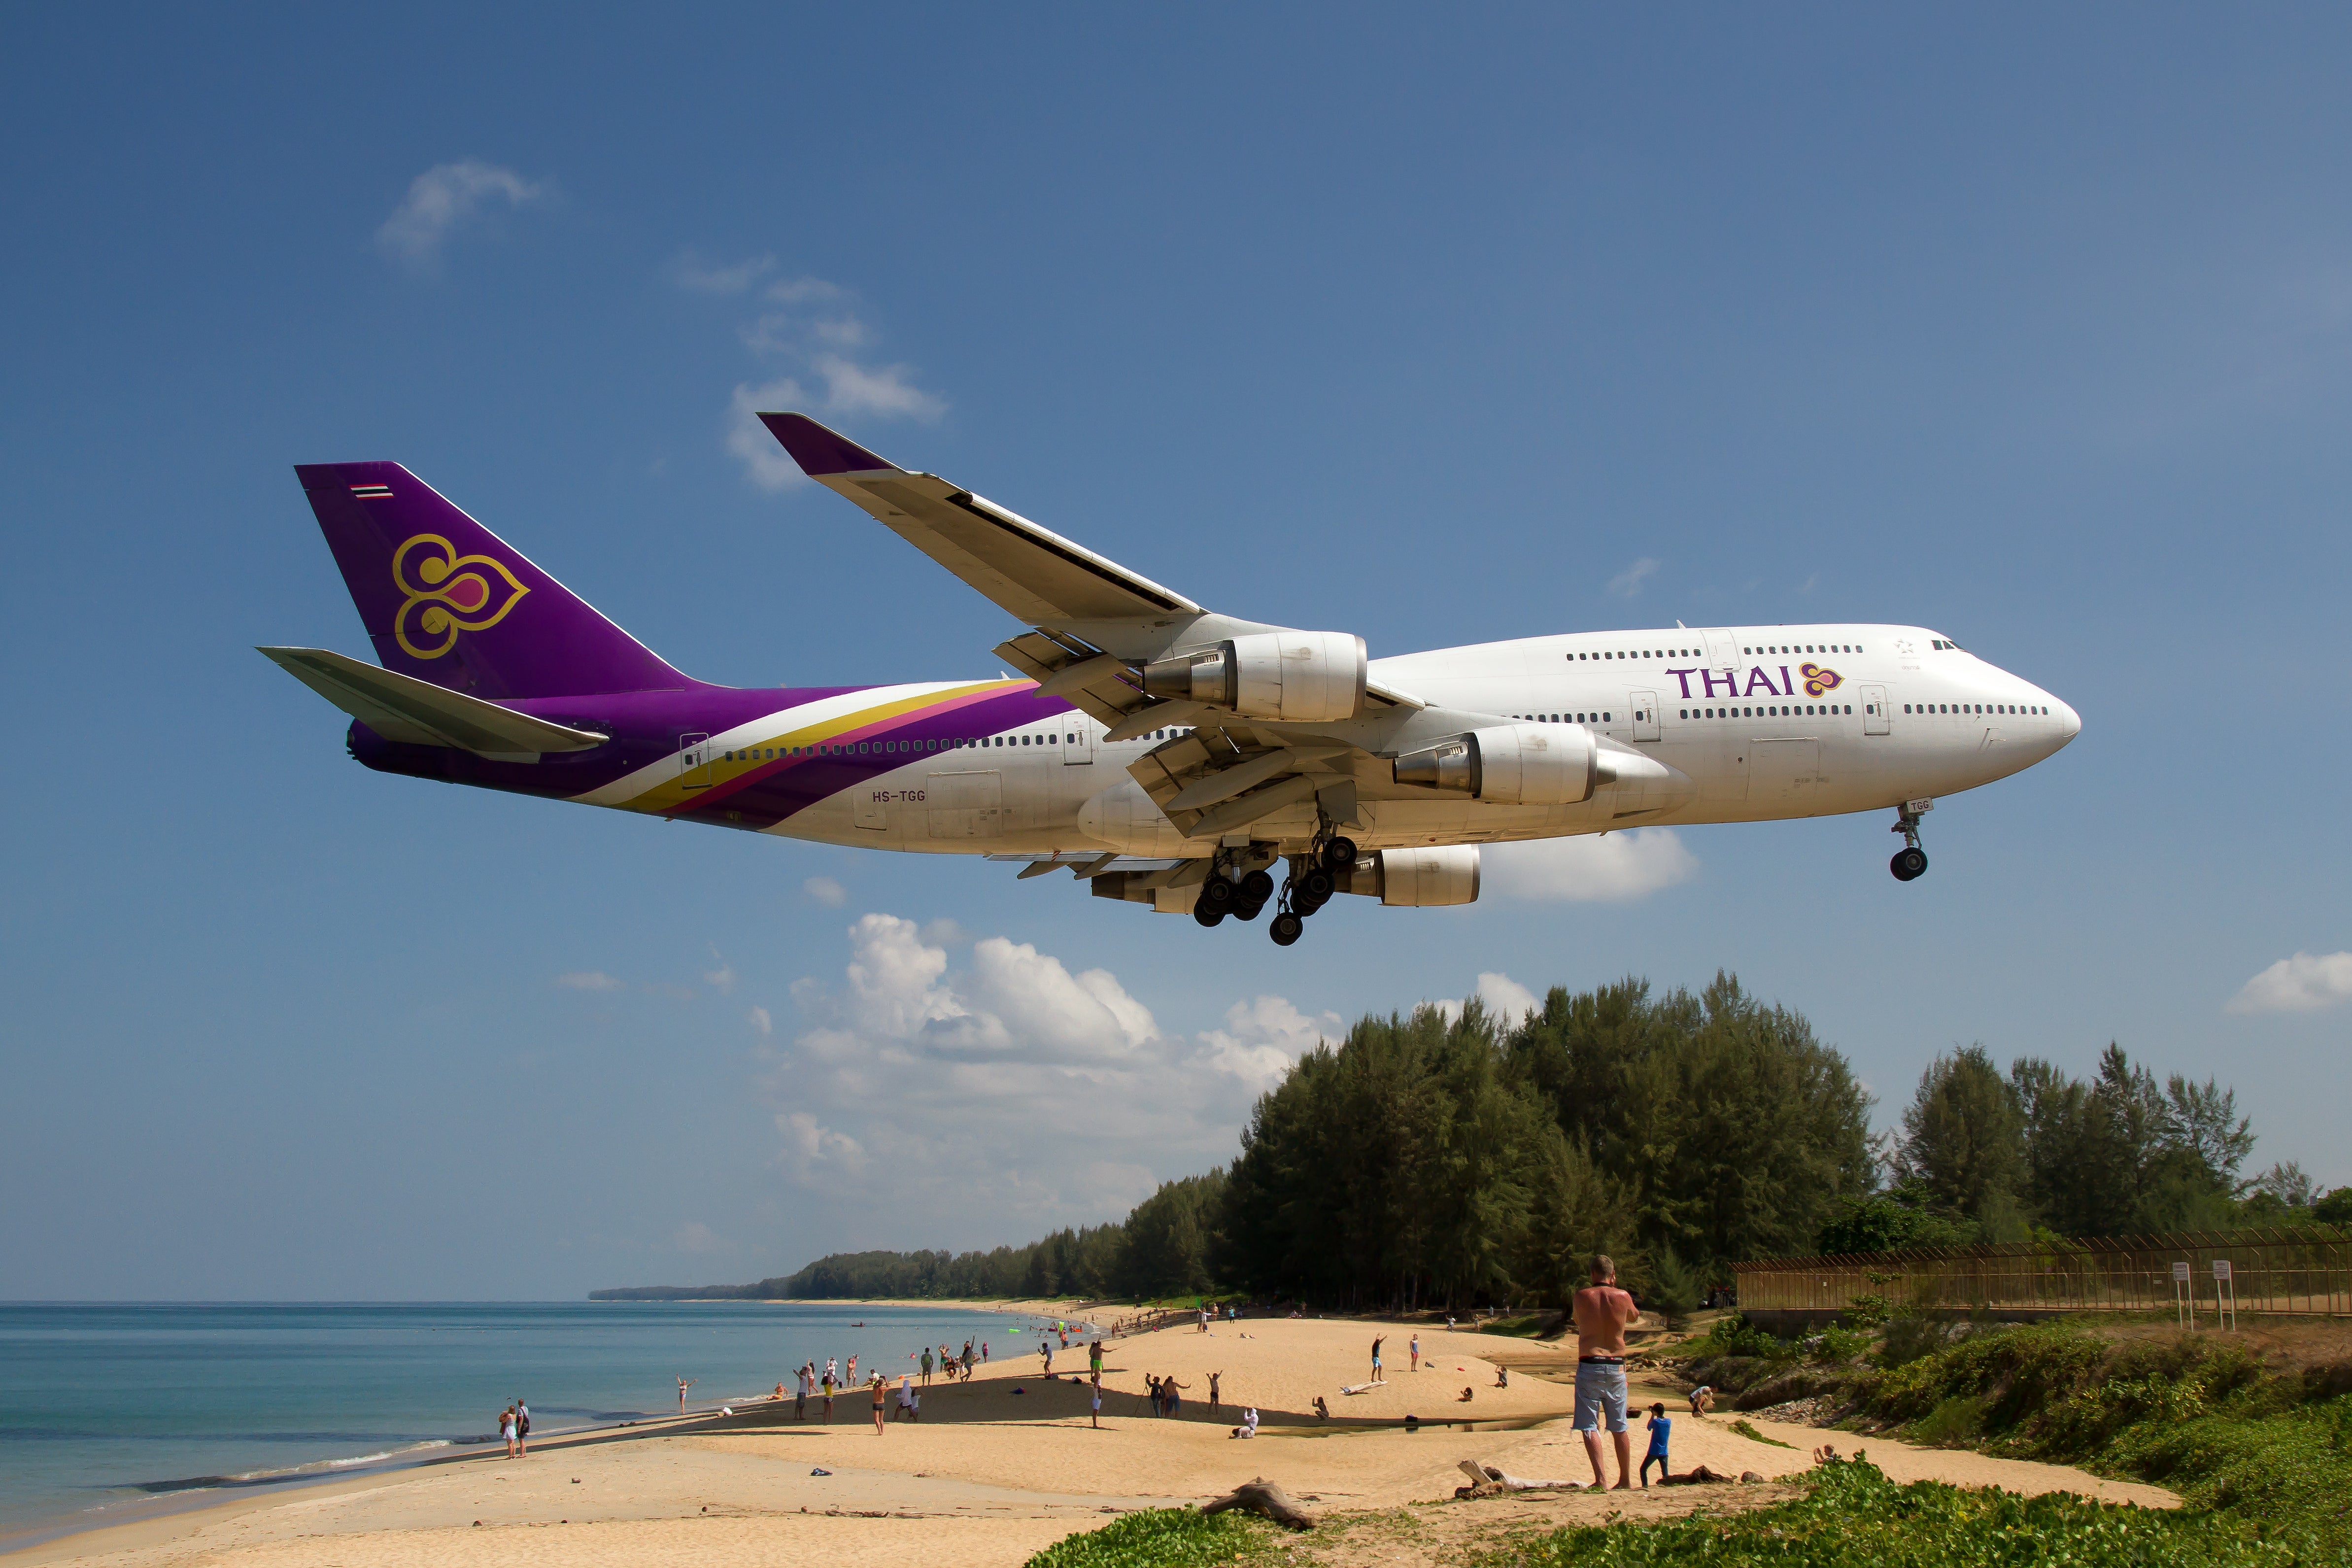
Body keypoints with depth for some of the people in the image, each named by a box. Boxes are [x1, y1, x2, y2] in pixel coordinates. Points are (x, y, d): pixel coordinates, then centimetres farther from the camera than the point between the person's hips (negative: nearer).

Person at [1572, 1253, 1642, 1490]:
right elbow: (1635, 1318, 23)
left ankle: (1600, 1478, -15)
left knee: (1590, 1426, -2)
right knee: (1619, 1427, 13)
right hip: (1617, 1367, 3)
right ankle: (1626, 1480, 17)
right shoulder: (1623, 1297, 1)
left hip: (1589, 1366, -3)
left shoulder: (1582, 1296, -4)